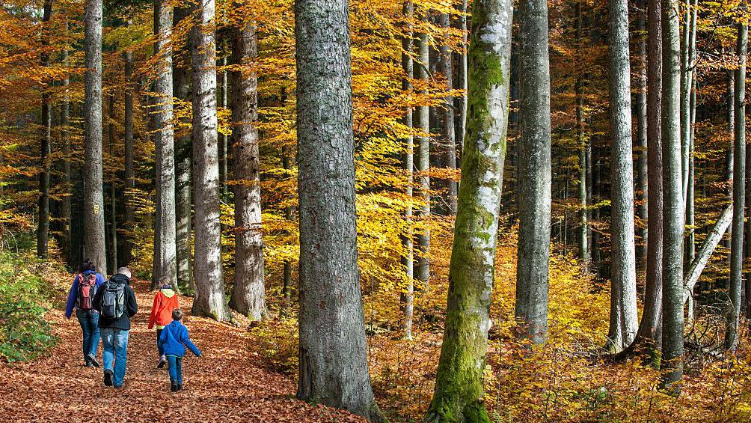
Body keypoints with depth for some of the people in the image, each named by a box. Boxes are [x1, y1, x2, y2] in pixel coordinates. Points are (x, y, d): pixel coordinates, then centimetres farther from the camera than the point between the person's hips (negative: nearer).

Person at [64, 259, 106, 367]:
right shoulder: (98, 277, -2)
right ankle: (92, 353, -7)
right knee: (96, 331, 14)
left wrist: (68, 312, 16)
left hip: (81, 311, 2)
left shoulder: (78, 278, 3)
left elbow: (72, 295, 8)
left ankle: (88, 361, 13)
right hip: (94, 310, -2)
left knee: (86, 334, 12)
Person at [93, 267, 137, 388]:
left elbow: (95, 304, 6)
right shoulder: (128, 289, -5)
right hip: (122, 324, -2)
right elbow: (134, 309, -3)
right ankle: (118, 381, 9)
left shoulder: (104, 286, 2)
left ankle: (108, 368, -9)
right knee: (121, 353, 8)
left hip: (105, 323, 2)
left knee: (108, 348, 19)